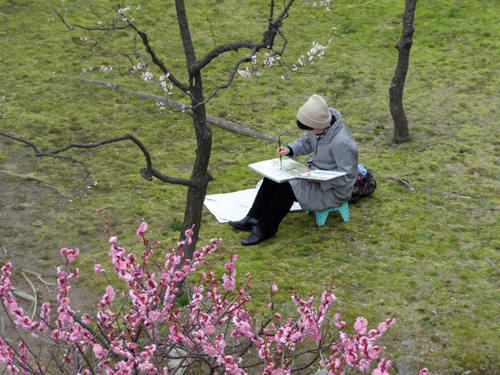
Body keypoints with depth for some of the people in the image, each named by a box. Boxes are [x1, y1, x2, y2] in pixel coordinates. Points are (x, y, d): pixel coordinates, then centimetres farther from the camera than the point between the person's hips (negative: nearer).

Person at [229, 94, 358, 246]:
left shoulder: (343, 142, -33)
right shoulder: (318, 126, -10)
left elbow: (347, 176, -26)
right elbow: (306, 142, 9)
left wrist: (320, 178, -30)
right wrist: (290, 149, -10)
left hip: (333, 189, -9)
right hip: (313, 173, 9)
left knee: (288, 187, -25)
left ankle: (265, 229, -11)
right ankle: (254, 219, 0)